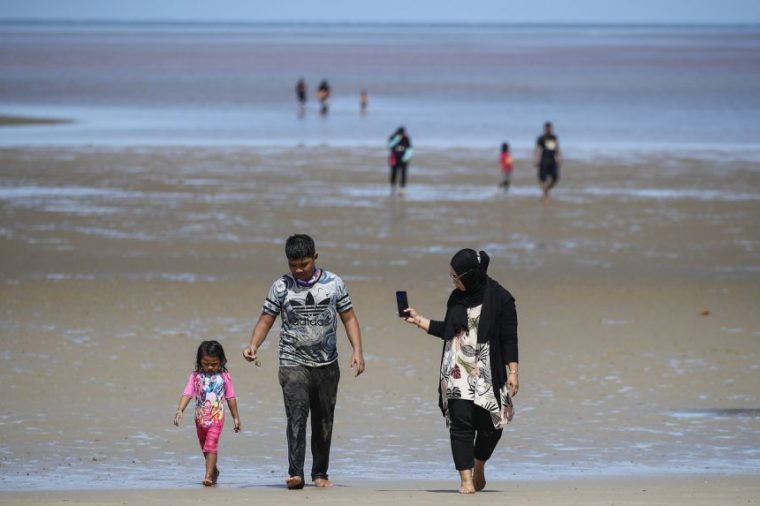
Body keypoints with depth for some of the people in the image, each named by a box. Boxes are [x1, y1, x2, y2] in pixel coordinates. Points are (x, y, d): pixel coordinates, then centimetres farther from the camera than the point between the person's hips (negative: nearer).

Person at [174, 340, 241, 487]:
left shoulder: (224, 377, -4)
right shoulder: (195, 377, -2)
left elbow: (231, 398, 2)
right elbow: (187, 394, -9)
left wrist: (236, 417, 6)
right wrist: (180, 410, -23)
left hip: (217, 418, -4)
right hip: (201, 418, 4)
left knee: (211, 446, -16)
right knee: (205, 448, 18)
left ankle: (209, 475, -16)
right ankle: (214, 471, 38)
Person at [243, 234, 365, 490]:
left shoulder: (333, 283, 2)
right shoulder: (281, 287, -1)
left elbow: (349, 318, 6)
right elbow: (266, 320, 0)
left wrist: (357, 350, -5)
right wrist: (254, 345, -18)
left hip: (327, 365, 2)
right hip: (293, 363, -2)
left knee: (324, 421, 9)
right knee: (297, 415, -19)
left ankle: (320, 473, 21)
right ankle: (295, 473, -26)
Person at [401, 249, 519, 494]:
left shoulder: (500, 299, -7)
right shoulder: (457, 298, 6)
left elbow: (509, 339, -6)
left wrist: (512, 372, -10)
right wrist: (418, 320, 15)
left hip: (488, 373, -3)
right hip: (458, 373, 3)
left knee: (489, 425, 1)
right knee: (461, 422, -9)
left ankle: (479, 467, 28)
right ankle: (466, 479, -8)